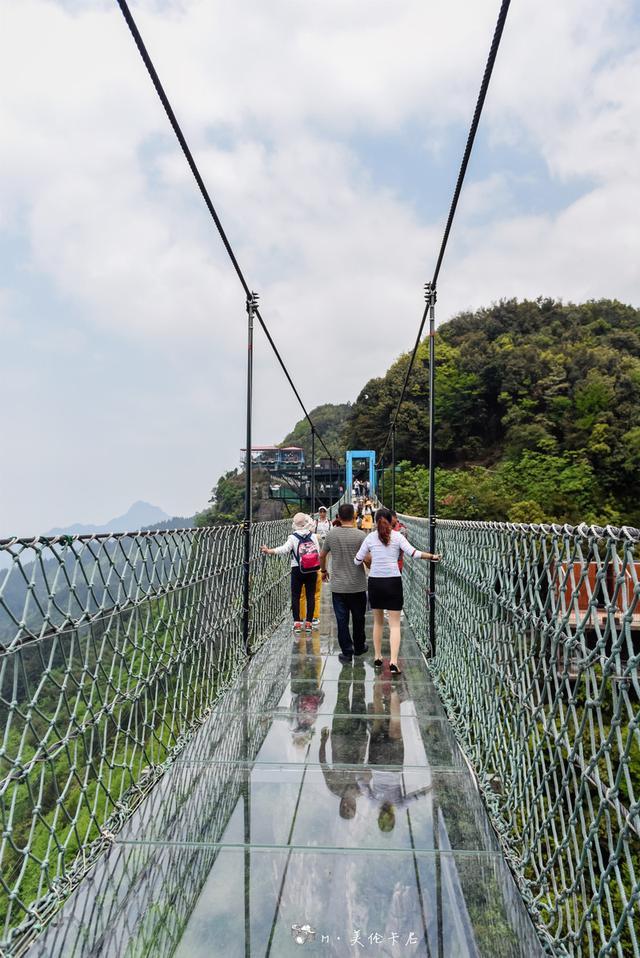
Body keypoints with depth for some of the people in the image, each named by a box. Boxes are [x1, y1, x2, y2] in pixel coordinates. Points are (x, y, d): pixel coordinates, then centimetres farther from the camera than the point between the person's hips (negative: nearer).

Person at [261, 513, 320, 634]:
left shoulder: (293, 537, -8)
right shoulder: (313, 536, -1)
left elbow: (284, 549, -22)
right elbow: (318, 553, 2)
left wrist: (269, 551, -23)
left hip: (297, 570, -2)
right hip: (312, 570, 2)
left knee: (295, 596, 7)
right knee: (310, 595, 7)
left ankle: (297, 623, 5)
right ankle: (308, 622, 8)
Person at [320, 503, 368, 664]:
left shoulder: (331, 534, -2)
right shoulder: (360, 535, -12)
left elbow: (322, 555, 9)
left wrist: (323, 570, 26)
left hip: (338, 586, 1)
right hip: (357, 586, -1)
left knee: (342, 620, 6)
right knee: (358, 619, 16)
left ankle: (346, 652, 8)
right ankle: (359, 647, 31)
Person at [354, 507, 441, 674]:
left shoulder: (370, 537, 3)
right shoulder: (397, 536, -1)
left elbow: (357, 561, 5)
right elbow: (413, 553, -13)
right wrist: (432, 557, -3)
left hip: (375, 582, 2)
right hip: (393, 582, -2)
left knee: (378, 622, 18)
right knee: (394, 624, 1)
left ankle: (377, 658, 23)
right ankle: (393, 662, -10)